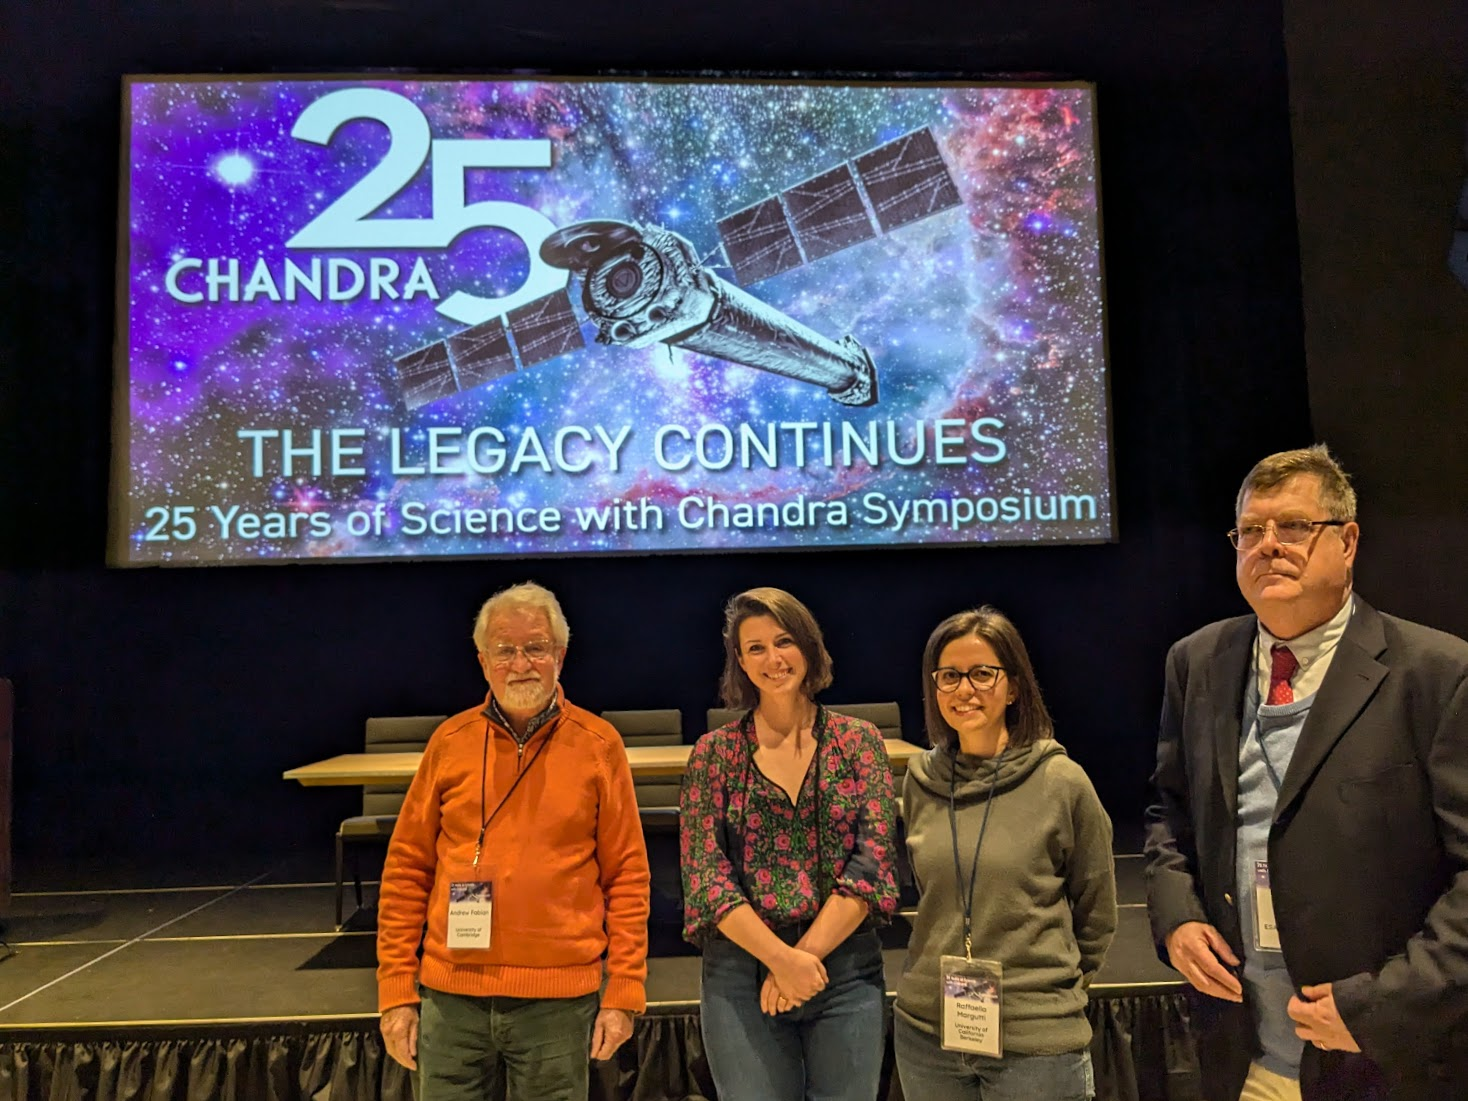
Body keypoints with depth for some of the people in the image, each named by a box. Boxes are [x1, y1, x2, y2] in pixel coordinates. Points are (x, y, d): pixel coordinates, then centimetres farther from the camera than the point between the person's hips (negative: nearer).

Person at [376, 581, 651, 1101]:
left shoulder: (598, 745, -2)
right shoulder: (450, 742, 2)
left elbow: (627, 875, -1)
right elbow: (407, 869, 6)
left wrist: (623, 993, -3)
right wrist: (396, 991, 3)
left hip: (559, 998, -1)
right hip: (452, 995, 2)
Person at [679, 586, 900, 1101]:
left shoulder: (859, 741, 1)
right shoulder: (714, 753, 0)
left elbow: (872, 863, -6)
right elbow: (705, 875, -6)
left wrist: (807, 954, -13)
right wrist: (780, 957, -15)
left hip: (847, 970, 1)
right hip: (741, 971, 0)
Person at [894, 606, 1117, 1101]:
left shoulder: (1062, 782, -9)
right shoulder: (920, 781, 0)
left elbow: (1097, 915, 2)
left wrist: (1055, 988, 10)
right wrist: (941, 975, 13)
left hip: (1036, 1040, -3)